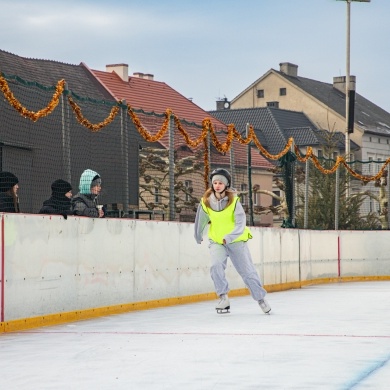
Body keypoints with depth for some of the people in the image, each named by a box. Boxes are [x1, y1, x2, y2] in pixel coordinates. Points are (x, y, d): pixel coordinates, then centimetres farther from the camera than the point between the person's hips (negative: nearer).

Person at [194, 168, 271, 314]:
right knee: (216, 266, -24)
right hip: (216, 241, 1)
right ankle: (223, 297, -11)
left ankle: (261, 298, 22)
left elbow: (241, 224, -25)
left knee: (248, 272, 4)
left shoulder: (233, 201, -18)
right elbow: (200, 221, 6)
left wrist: (229, 237, -39)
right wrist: (198, 237, 19)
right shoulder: (206, 202, -11)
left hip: (236, 241, -1)